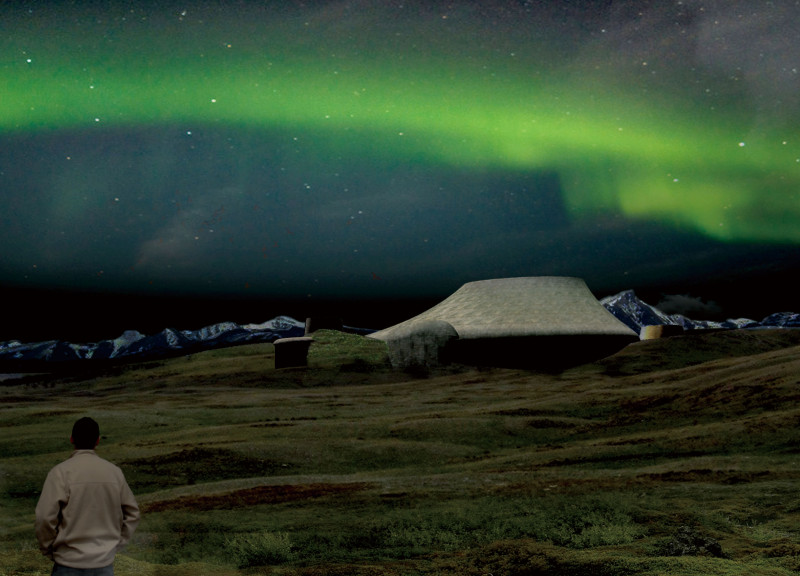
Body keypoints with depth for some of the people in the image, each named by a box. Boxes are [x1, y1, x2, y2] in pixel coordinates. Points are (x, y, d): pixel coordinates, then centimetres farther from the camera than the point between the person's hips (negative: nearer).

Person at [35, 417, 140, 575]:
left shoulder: (60, 472, -10)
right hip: (105, 563, 3)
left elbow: (45, 518, -14)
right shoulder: (115, 473, 2)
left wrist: (48, 550, 1)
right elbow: (132, 513, 9)